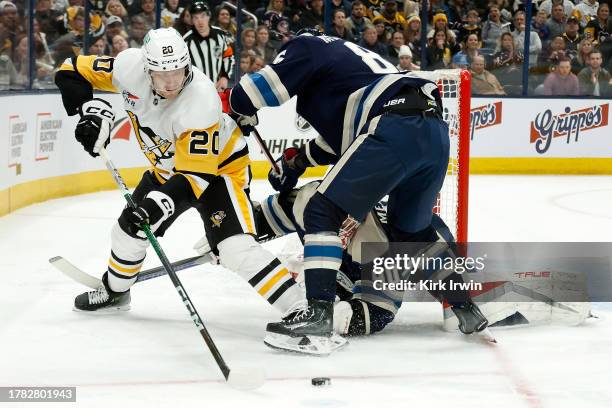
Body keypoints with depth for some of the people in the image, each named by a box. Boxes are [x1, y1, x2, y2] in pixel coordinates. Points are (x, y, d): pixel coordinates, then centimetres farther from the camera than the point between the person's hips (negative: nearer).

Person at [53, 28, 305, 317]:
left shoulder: (201, 103, -37)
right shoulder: (130, 67, -24)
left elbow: (197, 172, -34)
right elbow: (74, 71, -11)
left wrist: (159, 203, -46)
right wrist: (93, 110, -27)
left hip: (219, 166, -6)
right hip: (167, 167, 7)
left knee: (235, 248, -25)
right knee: (129, 229, 14)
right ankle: (114, 291, 43)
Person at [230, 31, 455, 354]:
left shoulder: (305, 47, 12)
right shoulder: (341, 53, 36)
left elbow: (249, 95, 2)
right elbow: (342, 134, 40)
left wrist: (246, 115, 23)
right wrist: (298, 159, 41)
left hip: (394, 130, -8)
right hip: (436, 133, 8)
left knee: (323, 212, -1)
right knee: (411, 230, 27)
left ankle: (318, 318, -10)